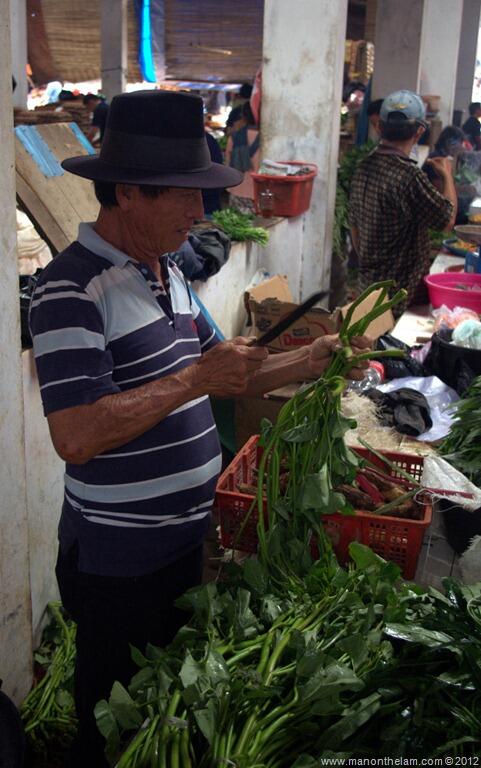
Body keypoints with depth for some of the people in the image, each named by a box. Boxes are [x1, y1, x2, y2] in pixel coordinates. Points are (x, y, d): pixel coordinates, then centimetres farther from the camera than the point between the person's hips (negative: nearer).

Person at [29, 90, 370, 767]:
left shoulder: (167, 272, 7)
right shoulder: (72, 288, -22)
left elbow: (218, 379, 14)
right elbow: (75, 437, -30)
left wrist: (312, 361, 5)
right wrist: (196, 378, -27)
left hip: (184, 534, 8)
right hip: (116, 555, -8)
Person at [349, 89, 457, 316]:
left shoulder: (364, 166, 2)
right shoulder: (409, 175, -24)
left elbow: (354, 225, 11)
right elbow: (447, 219, -13)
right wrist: (447, 176, 2)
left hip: (368, 280, 8)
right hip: (403, 288, -8)